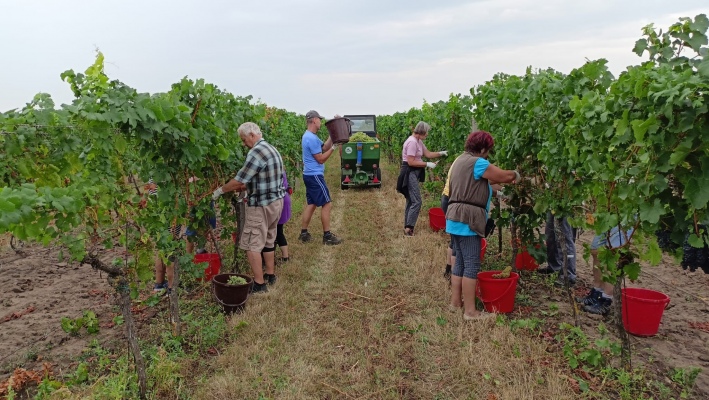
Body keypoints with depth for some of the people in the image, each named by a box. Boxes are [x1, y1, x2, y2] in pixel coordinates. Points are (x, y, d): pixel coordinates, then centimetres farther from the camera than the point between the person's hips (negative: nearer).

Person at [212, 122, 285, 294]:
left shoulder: (256, 152, -19)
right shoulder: (271, 149, 13)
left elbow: (240, 180, -18)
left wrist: (221, 190, -3)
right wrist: (239, 188, 14)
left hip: (262, 205, -10)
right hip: (275, 201, 10)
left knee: (252, 244, -2)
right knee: (268, 241, 19)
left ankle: (259, 284, 2)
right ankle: (270, 274, 29)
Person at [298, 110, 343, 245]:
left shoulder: (309, 136, 14)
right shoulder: (311, 138, -19)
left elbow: (324, 147, 12)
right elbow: (321, 159, -16)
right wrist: (334, 147, -12)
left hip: (310, 175, 10)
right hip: (315, 175, -10)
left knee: (311, 204, 13)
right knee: (327, 204, -5)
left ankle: (304, 233, 17)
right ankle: (327, 236, 0)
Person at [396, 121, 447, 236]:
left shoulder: (418, 141, 12)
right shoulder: (412, 142, -19)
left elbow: (428, 154, 15)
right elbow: (411, 162, -22)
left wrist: (441, 153, 4)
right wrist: (427, 164, -18)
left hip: (414, 173, 11)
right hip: (409, 173, -11)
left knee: (411, 201, 13)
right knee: (416, 202, -11)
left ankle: (407, 227, 19)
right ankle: (408, 228, -7)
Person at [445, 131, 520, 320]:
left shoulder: (460, 160, 18)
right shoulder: (477, 163, -12)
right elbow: (505, 176, -11)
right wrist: (516, 175, 9)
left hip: (456, 218, 10)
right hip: (466, 220, -10)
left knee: (460, 262, 15)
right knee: (471, 265, -5)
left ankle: (455, 302, 23)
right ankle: (470, 311, -1)